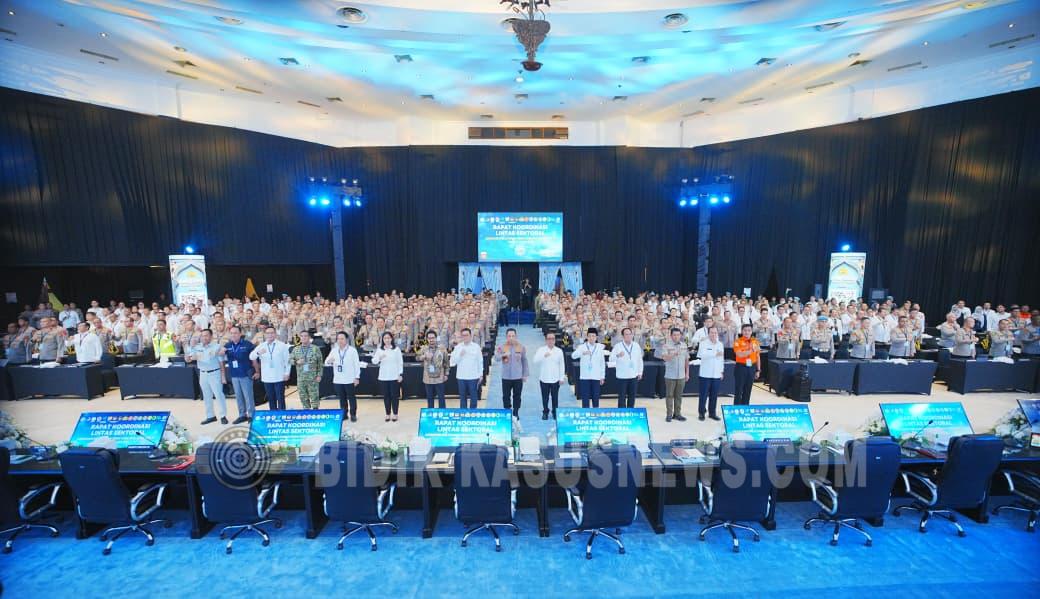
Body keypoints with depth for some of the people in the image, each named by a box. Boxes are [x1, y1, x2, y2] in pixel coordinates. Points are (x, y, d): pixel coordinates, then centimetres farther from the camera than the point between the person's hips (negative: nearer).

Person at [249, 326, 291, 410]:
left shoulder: (282, 345, 1)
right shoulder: (261, 346, 6)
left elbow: (287, 360, 2)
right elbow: (251, 357, -6)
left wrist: (287, 373, -4)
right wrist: (258, 353, -28)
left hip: (279, 377, -3)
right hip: (267, 378, 3)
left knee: (280, 398, -1)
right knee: (271, 399, 10)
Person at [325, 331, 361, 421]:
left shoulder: (352, 350, -5)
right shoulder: (334, 350, 5)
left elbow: (357, 364, -4)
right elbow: (326, 363, 4)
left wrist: (357, 377, -9)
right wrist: (329, 361, -21)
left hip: (350, 380, -3)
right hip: (338, 380, 3)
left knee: (352, 398, 5)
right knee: (342, 398, 12)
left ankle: (353, 415, 15)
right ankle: (344, 414, 23)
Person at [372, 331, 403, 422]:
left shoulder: (396, 349, -2)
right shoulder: (379, 349, 3)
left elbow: (400, 362, -1)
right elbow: (373, 361, -4)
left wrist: (401, 374, -5)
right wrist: (379, 358, -25)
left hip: (394, 376, -2)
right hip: (383, 377, 2)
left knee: (395, 395, 3)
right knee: (386, 396, 8)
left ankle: (395, 414, 16)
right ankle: (388, 414, 20)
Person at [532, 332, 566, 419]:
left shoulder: (559, 351, 2)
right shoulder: (541, 350, -2)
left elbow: (562, 365, 5)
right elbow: (535, 361, -12)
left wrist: (562, 378, 2)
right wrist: (543, 356, -28)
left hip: (555, 379, 1)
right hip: (544, 379, -1)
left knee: (555, 397, 7)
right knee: (545, 397, 7)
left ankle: (555, 412, 22)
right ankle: (545, 412, 22)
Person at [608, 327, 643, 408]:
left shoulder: (636, 346, 5)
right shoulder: (618, 346, -8)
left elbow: (640, 359, 14)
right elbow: (611, 359, -17)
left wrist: (640, 372, 13)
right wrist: (618, 355, -37)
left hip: (634, 375, 4)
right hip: (622, 376, -4)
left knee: (632, 396, 12)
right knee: (622, 397, 2)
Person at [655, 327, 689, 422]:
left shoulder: (684, 346, 7)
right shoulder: (666, 345, -7)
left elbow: (687, 360, 12)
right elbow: (665, 357, -22)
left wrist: (687, 373, 10)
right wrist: (674, 354, -40)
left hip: (681, 376, 4)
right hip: (670, 376, -4)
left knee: (678, 396, 11)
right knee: (669, 395, 3)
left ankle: (677, 413, 20)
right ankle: (669, 414, 10)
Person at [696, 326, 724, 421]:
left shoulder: (720, 344, 12)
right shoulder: (703, 343, -5)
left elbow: (722, 359, 16)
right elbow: (702, 355, -22)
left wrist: (722, 371, 13)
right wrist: (715, 354, -20)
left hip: (717, 374, 4)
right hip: (705, 374, -4)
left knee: (714, 395, 8)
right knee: (703, 394, 1)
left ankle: (712, 412, 19)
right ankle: (701, 413, 11)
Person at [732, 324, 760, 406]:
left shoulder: (755, 341, 6)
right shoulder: (738, 341, -7)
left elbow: (757, 356, 11)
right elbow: (739, 355, -19)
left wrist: (758, 370, 11)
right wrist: (751, 350, -27)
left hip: (752, 368, 4)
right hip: (741, 367, -4)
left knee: (748, 391, 11)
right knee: (739, 390, -1)